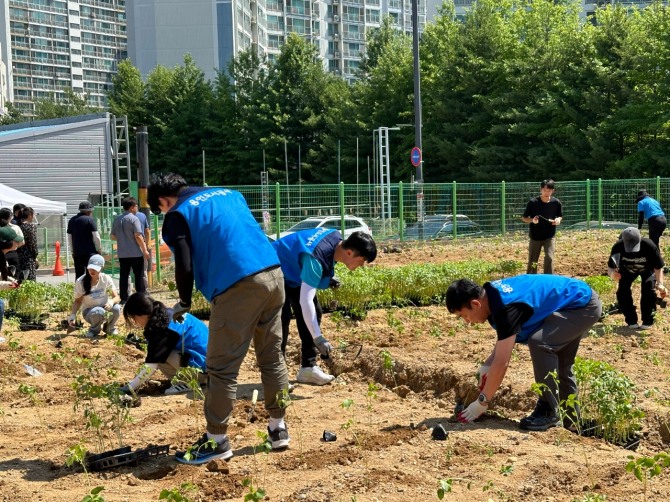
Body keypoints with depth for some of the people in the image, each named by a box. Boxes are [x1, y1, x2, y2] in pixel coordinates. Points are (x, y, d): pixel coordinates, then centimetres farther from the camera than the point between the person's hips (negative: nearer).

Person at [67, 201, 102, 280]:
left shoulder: (72, 220, 11)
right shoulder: (90, 220, -7)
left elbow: (69, 237, 16)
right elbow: (96, 237, -11)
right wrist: (99, 250, 0)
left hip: (77, 253, 6)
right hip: (89, 252, -6)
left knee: (78, 275, 10)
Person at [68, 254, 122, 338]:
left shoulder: (106, 279, -12)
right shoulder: (80, 282, -15)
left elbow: (117, 298, -12)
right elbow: (78, 301, -4)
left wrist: (111, 301, -36)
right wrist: (73, 315, -21)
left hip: (105, 307, 2)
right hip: (89, 311, -2)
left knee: (116, 308, -32)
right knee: (99, 311, -38)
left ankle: (109, 327, 3)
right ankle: (94, 330, -2)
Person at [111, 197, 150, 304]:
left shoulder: (117, 220, 9)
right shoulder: (133, 219, -11)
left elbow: (113, 237, 14)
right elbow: (138, 236, -17)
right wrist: (145, 250, -13)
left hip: (122, 254, 6)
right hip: (135, 253, -6)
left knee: (123, 276, 8)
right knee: (139, 276, 2)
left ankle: (124, 298, 8)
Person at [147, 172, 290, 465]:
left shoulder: (178, 215, 3)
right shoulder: (228, 193, 23)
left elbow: (184, 267, -6)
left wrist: (184, 303, 11)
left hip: (237, 287, -7)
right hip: (274, 274, 7)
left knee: (222, 368, 3)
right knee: (272, 357, 18)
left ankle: (216, 441, 10)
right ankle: (278, 429, 26)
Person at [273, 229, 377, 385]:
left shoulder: (337, 238, -14)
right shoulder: (316, 259, -40)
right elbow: (305, 300, -43)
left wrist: (327, 278, -2)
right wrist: (317, 337, -47)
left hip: (295, 270, 9)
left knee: (314, 313, 4)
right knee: (282, 318, -21)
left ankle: (308, 367, 10)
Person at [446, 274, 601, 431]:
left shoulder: (506, 308, -32)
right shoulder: (491, 293, -3)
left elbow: (502, 363, -30)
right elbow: (505, 337, 14)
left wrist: (481, 402, -22)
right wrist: (487, 365, 3)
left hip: (585, 305, -10)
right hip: (580, 300, 10)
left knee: (540, 343, -27)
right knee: (559, 364, 20)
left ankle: (548, 412, -14)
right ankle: (571, 416, 35)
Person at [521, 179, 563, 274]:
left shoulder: (556, 203, -8)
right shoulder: (533, 202, -13)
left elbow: (560, 216, 8)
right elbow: (524, 218, -4)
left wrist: (558, 220, -16)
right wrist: (532, 220, -25)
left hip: (550, 236, 0)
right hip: (535, 236, 0)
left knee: (549, 257, -16)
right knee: (532, 261, 8)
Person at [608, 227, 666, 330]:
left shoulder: (650, 246, -40)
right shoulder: (617, 247, -36)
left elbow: (658, 267, -30)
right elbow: (610, 267, -28)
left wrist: (660, 284, -44)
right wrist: (612, 274, -52)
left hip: (647, 269, -2)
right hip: (627, 269, 2)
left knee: (648, 290, -20)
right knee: (622, 291, -13)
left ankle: (647, 321, -3)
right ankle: (631, 321, 5)